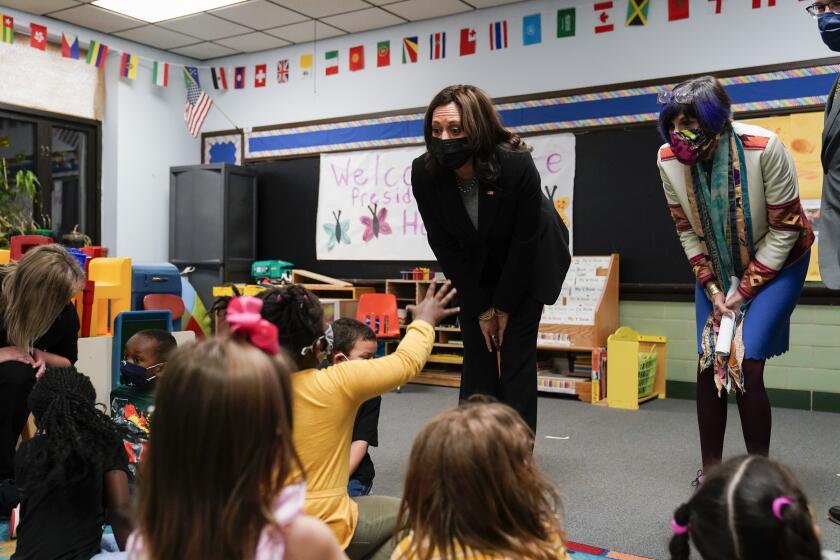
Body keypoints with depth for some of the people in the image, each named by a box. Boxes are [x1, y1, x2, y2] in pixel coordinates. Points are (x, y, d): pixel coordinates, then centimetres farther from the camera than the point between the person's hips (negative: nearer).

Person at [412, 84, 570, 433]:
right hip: (474, 265, 3)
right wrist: (480, 309, -11)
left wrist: (504, 306, -14)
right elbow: (444, 246, -14)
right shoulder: (424, 173, -25)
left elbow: (525, 240, -22)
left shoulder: (517, 165, -34)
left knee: (517, 356, -6)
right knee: (477, 356, 0)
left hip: (529, 262, -2)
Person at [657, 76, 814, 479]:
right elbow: (687, 231, -3)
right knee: (708, 366, -1)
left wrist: (746, 288, -17)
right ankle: (710, 473, 13)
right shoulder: (669, 159, -16)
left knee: (745, 366, -15)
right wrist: (713, 288, -9)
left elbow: (784, 229, -18)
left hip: (775, 263, -4)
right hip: (715, 270, 4)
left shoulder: (764, 148, -28)